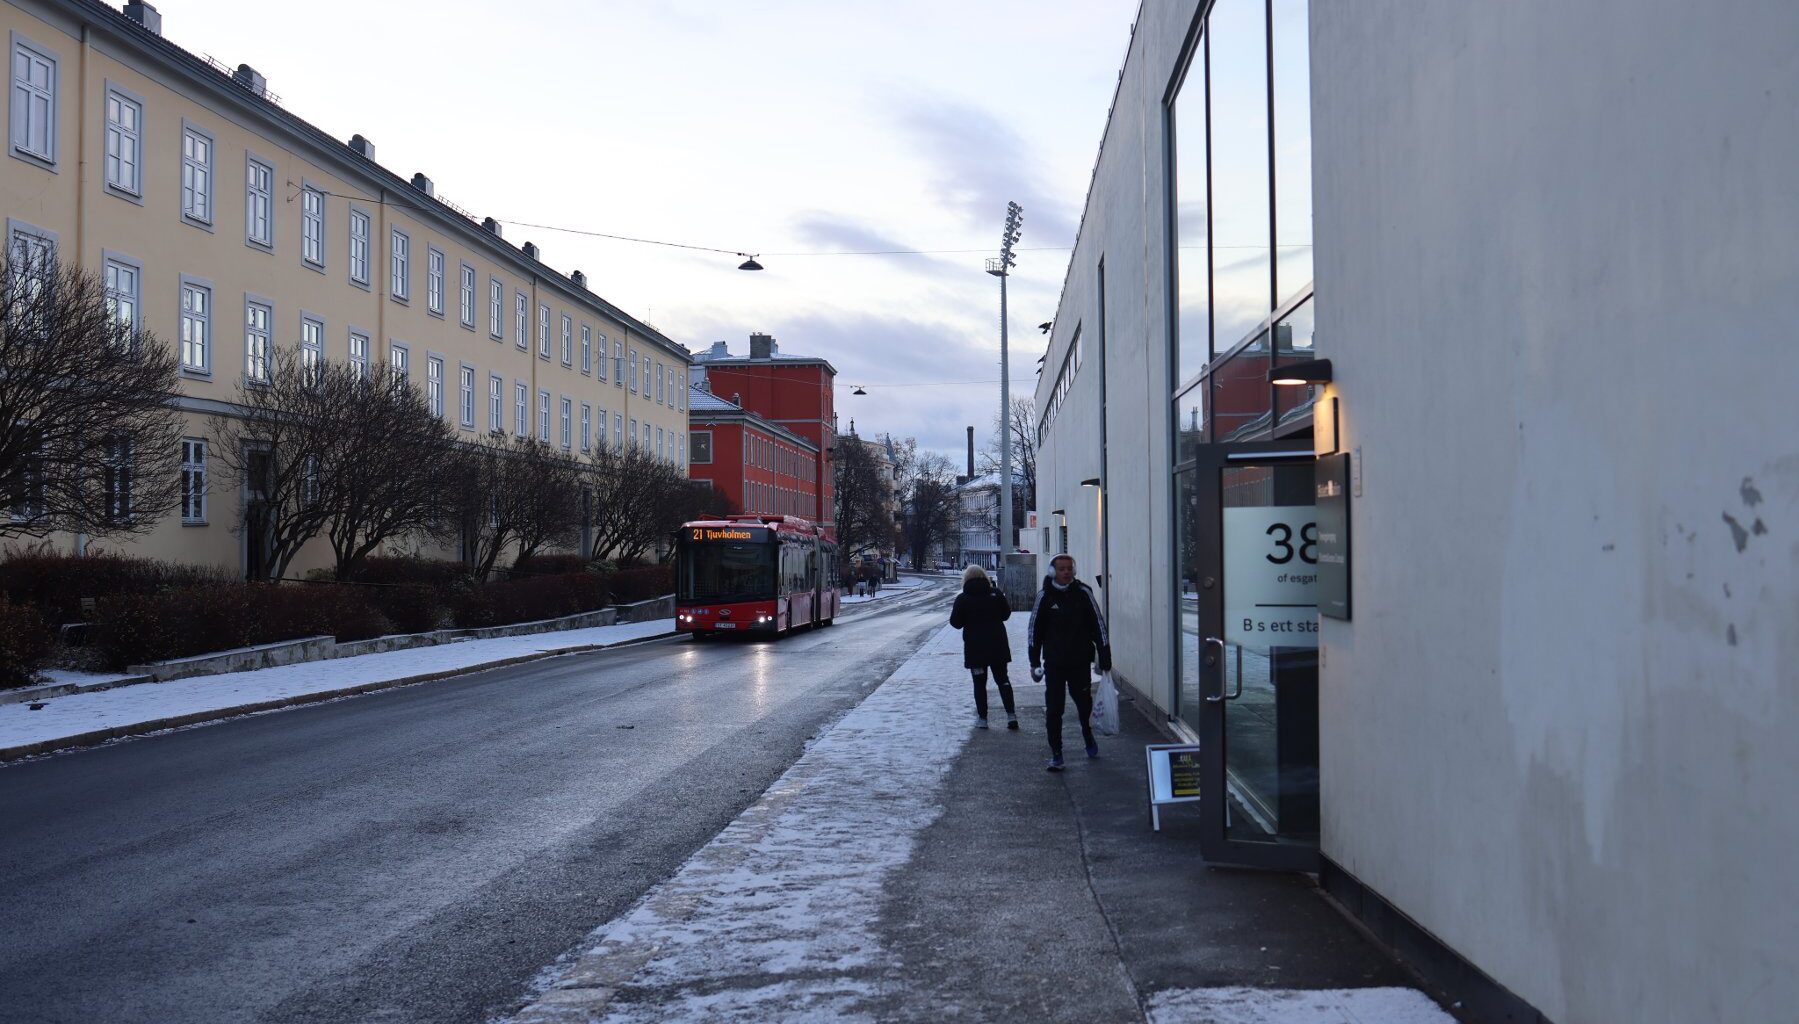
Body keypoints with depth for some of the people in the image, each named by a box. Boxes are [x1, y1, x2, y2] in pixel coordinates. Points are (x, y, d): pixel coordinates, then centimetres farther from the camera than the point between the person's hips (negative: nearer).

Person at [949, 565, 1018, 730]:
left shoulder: (963, 599, -8)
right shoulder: (996, 594, -1)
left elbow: (956, 622, -5)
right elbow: (1006, 614, 9)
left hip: (975, 647, -2)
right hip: (998, 645, 2)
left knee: (979, 683, 8)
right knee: (1002, 679, 11)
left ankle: (982, 718, 8)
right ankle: (1011, 715, 1)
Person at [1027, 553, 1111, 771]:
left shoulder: (1083, 593, -3)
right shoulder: (1044, 596, -3)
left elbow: (1098, 624, 1)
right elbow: (1035, 629, 4)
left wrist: (1105, 656, -1)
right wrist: (1034, 661, 2)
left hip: (1080, 661, 1)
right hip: (1054, 662, 0)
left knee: (1084, 703, 13)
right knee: (1054, 709, -1)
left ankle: (1087, 733, 43)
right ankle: (1056, 754, 7)